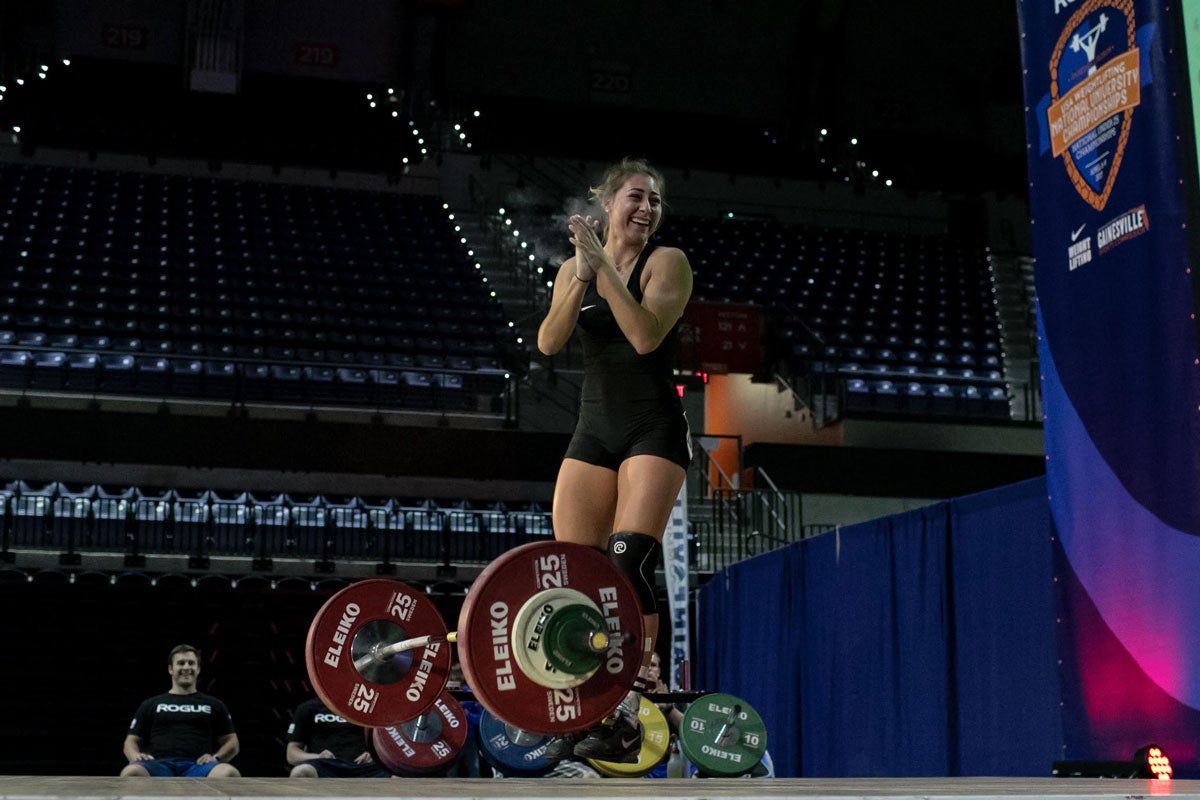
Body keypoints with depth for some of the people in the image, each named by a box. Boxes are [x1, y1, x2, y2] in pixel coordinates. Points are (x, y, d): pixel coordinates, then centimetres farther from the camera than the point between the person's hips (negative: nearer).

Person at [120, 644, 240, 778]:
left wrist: (216, 757, 0)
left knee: (229, 773, -38)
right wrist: (135, 755, -1)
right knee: (131, 773, -40)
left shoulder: (213, 705, 25)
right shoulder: (151, 705, 26)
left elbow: (231, 742, 22)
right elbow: (131, 741, 23)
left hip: (198, 766, 0)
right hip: (159, 764, 0)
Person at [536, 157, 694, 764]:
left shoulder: (667, 262, -2)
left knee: (630, 561, -20)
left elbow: (646, 336, -18)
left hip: (653, 429, -5)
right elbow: (549, 342, -6)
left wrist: (605, 265, -19)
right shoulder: (572, 270, 10)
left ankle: (626, 718, -21)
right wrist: (583, 276, -18)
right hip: (594, 430, 5)